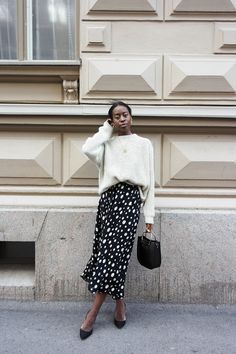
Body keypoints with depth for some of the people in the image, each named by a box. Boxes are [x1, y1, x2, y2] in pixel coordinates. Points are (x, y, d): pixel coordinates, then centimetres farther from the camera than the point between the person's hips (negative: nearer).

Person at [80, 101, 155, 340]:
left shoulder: (144, 144, 12)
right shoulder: (107, 143, 16)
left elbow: (149, 181, 8)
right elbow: (87, 149, -8)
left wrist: (149, 215, 3)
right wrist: (106, 130, 6)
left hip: (130, 198, -2)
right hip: (109, 197, 2)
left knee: (113, 253, -8)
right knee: (107, 252, -3)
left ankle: (94, 313, 1)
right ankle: (119, 303, 16)